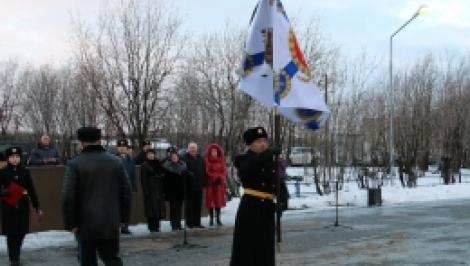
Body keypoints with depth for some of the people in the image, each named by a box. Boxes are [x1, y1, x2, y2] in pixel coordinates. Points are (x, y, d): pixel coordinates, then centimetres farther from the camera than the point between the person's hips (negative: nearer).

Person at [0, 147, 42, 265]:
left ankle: (16, 255, 30)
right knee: (11, 233, -1)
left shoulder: (25, 171, 4)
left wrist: (36, 206, 4)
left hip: (23, 207, 2)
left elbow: (32, 190, 5)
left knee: (21, 233, 8)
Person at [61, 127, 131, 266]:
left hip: (86, 223, -3)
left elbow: (68, 196, -14)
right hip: (111, 222, 3)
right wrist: (123, 217, 14)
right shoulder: (116, 162, 6)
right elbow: (126, 192, 7)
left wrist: (70, 223, -6)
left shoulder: (75, 163, -9)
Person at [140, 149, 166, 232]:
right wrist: (146, 190, -16)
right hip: (150, 189, -5)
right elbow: (143, 178, -9)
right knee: (151, 207, -5)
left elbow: (162, 174, 14)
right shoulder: (144, 165, -4)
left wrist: (162, 188, 7)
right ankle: (152, 227, 0)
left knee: (158, 207, 5)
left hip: (158, 188, 5)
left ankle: (156, 226, 12)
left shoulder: (157, 164, 13)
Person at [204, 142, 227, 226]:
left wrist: (220, 177, -11)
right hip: (210, 183, -3)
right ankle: (211, 219, 4)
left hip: (219, 184, 3)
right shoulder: (207, 161, -4)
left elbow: (224, 171, 4)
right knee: (211, 201, -1)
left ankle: (218, 219, 8)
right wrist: (213, 177, -14)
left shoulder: (221, 161, 7)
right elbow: (206, 172, -8)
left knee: (219, 200, 4)